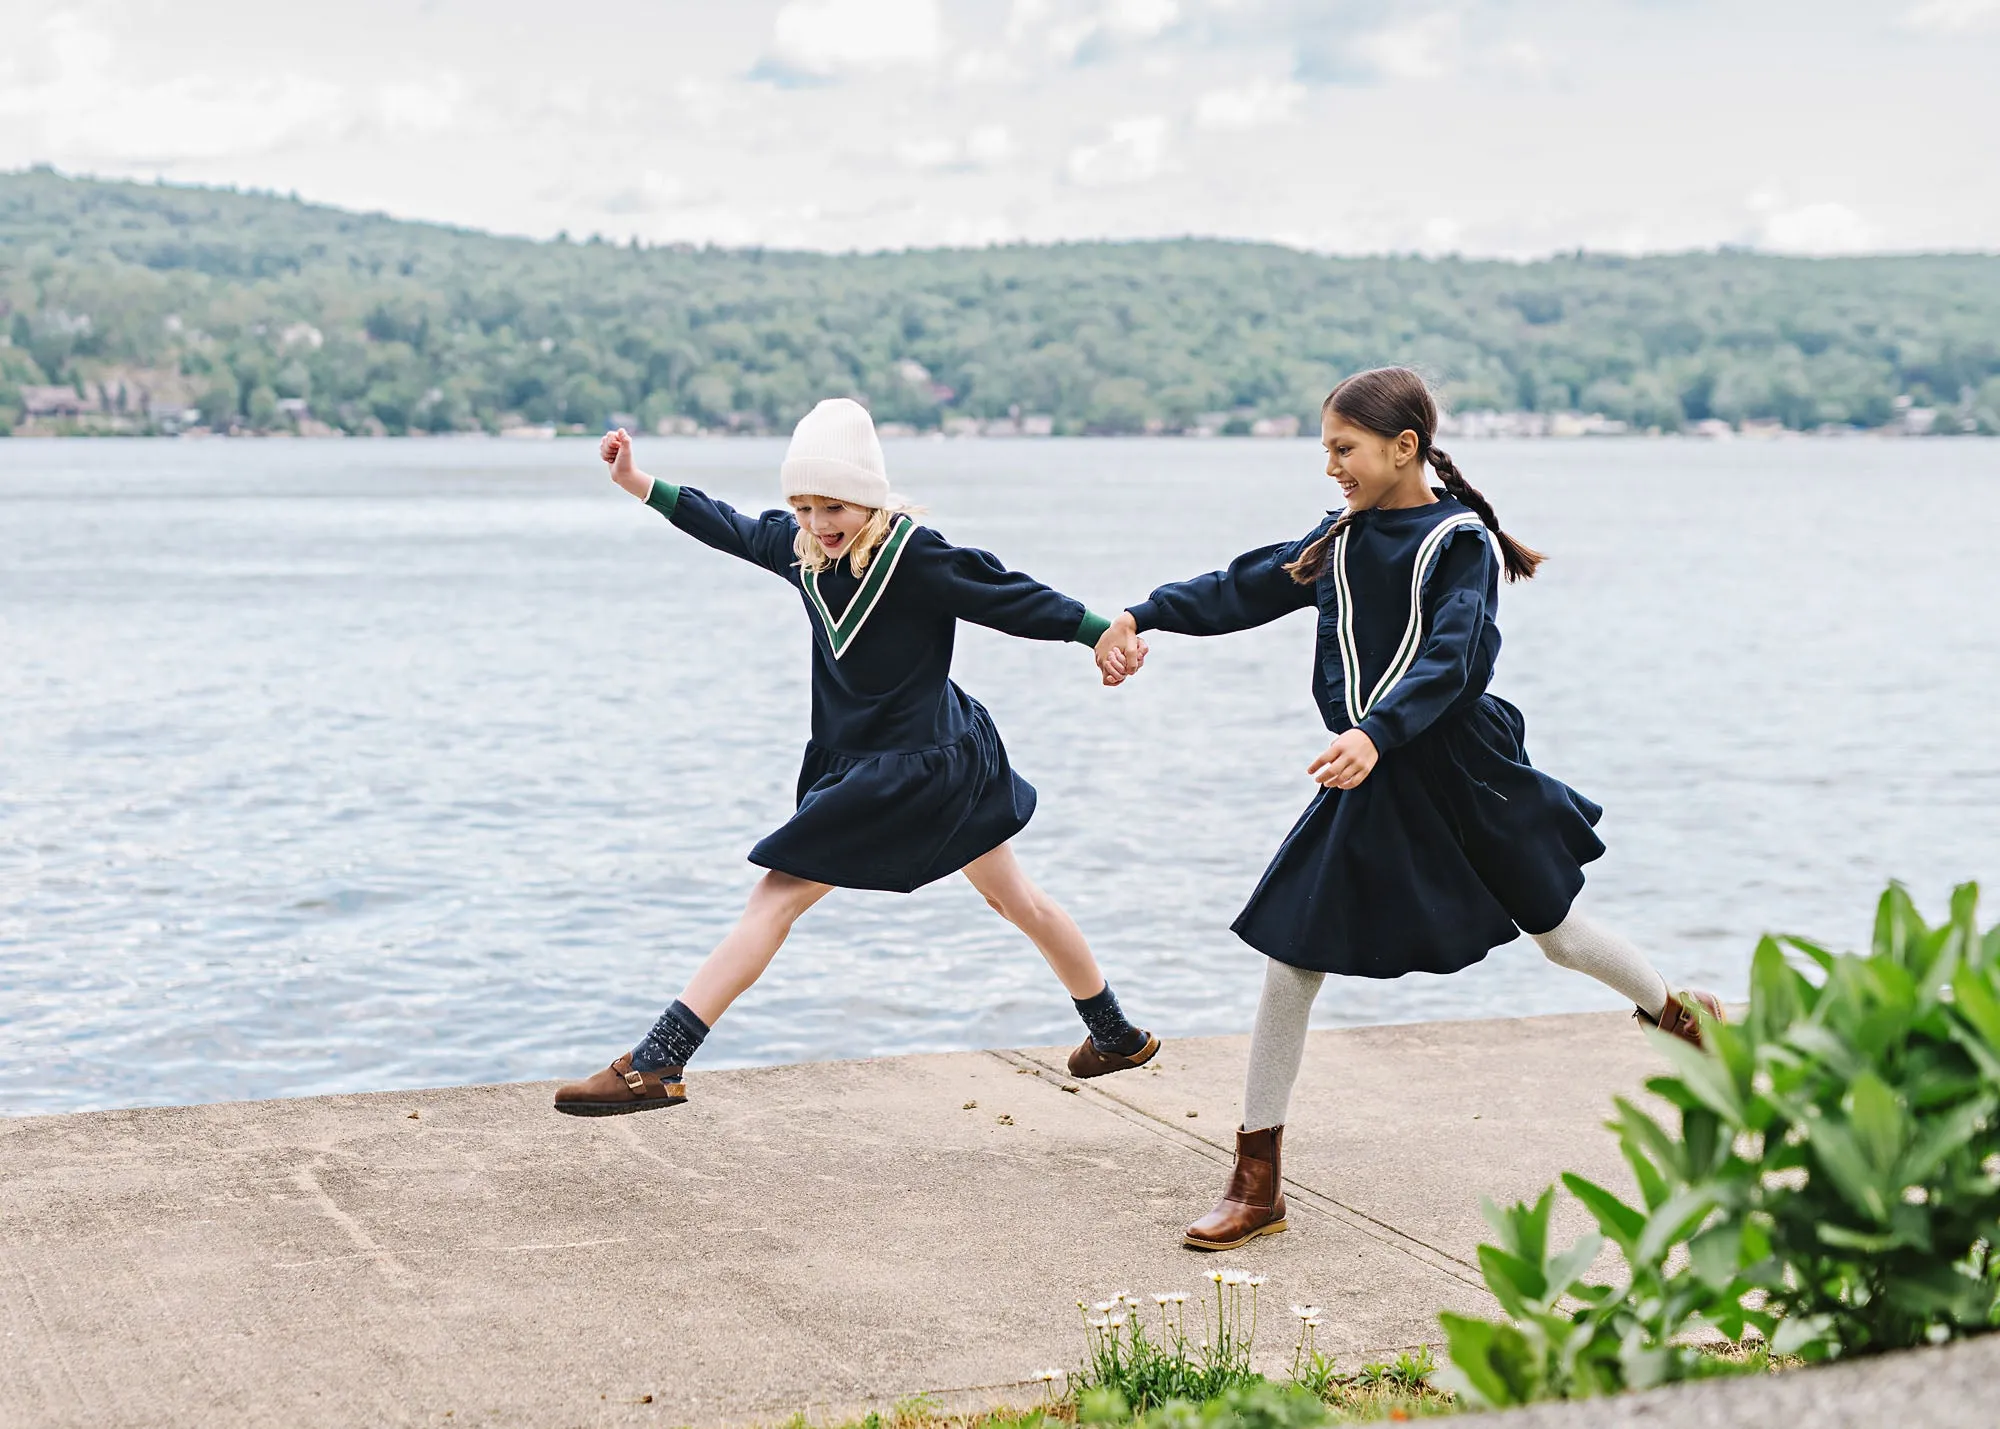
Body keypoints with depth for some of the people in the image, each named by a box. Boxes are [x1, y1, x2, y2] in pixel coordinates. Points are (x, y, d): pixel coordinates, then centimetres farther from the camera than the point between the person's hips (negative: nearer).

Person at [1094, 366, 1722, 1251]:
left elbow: (1449, 660, -26)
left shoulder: (1464, 545, -13)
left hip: (1460, 769, -5)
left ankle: (1680, 1016, 45)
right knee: (1290, 955, -3)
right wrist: (1143, 616, -10)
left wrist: (1377, 733, -42)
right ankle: (1257, 1181, 4)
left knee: (1556, 930, 12)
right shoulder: (1341, 540, 6)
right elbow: (1244, 589, 5)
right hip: (1365, 783, 5)